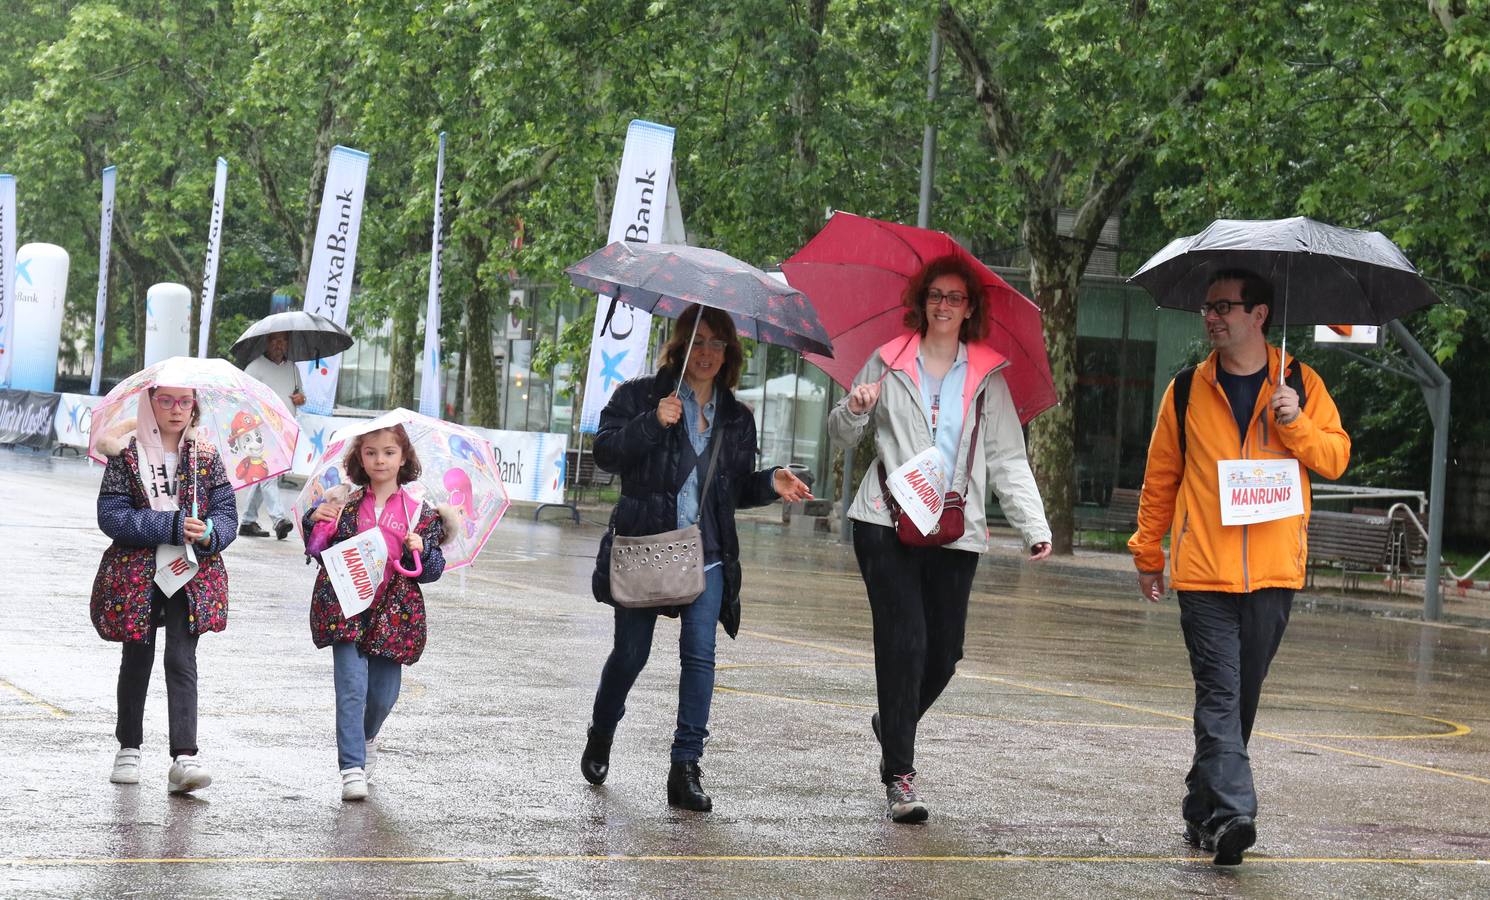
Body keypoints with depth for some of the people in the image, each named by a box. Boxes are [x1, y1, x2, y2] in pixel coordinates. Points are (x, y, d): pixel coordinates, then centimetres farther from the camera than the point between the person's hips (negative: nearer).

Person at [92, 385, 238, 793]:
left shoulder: (206, 457, 6)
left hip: (192, 575, 0)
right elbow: (111, 516, -10)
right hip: (136, 573, 0)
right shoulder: (126, 455, 0)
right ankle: (129, 748, 29)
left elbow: (227, 515, 4)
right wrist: (173, 526, -18)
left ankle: (184, 758, -19)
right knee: (137, 659, 11)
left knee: (182, 659, -11)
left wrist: (206, 537, -18)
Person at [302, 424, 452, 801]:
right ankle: (352, 769, -12)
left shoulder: (420, 513, 4)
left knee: (383, 694, 9)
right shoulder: (345, 503, 4)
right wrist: (315, 522, -9)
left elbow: (434, 570, 6)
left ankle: (366, 739, 42)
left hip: (392, 613, 1)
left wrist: (422, 551, -15)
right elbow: (318, 550, 9)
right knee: (352, 687, -13)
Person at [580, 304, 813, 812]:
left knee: (700, 653, -11)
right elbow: (605, 452, -8)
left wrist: (771, 483, 1)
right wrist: (653, 422, -21)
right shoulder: (639, 396, 3)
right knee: (631, 652, 5)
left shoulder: (737, 420, 15)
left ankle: (686, 767, -8)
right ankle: (601, 738, 33)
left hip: (707, 555, 2)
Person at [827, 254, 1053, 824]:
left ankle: (893, 725, 34)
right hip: (887, 522, -2)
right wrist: (854, 409, -9)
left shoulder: (986, 377, 10)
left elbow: (1008, 459, 8)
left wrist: (1034, 527, -3)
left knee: (944, 653, 3)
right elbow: (844, 434, 15)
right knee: (904, 643, -12)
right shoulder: (890, 364, 8)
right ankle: (899, 777, -9)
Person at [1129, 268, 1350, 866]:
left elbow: (1336, 459, 3)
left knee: (1241, 697, 8)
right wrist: (1148, 552, 14)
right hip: (1203, 570, -1)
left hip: (1274, 571, 1)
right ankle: (1232, 813, -21)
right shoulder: (1188, 391, 7)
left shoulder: (1300, 385, 6)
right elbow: (1161, 476, 14)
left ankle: (1203, 812, 19)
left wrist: (1296, 424, -14)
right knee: (1219, 693, -12)